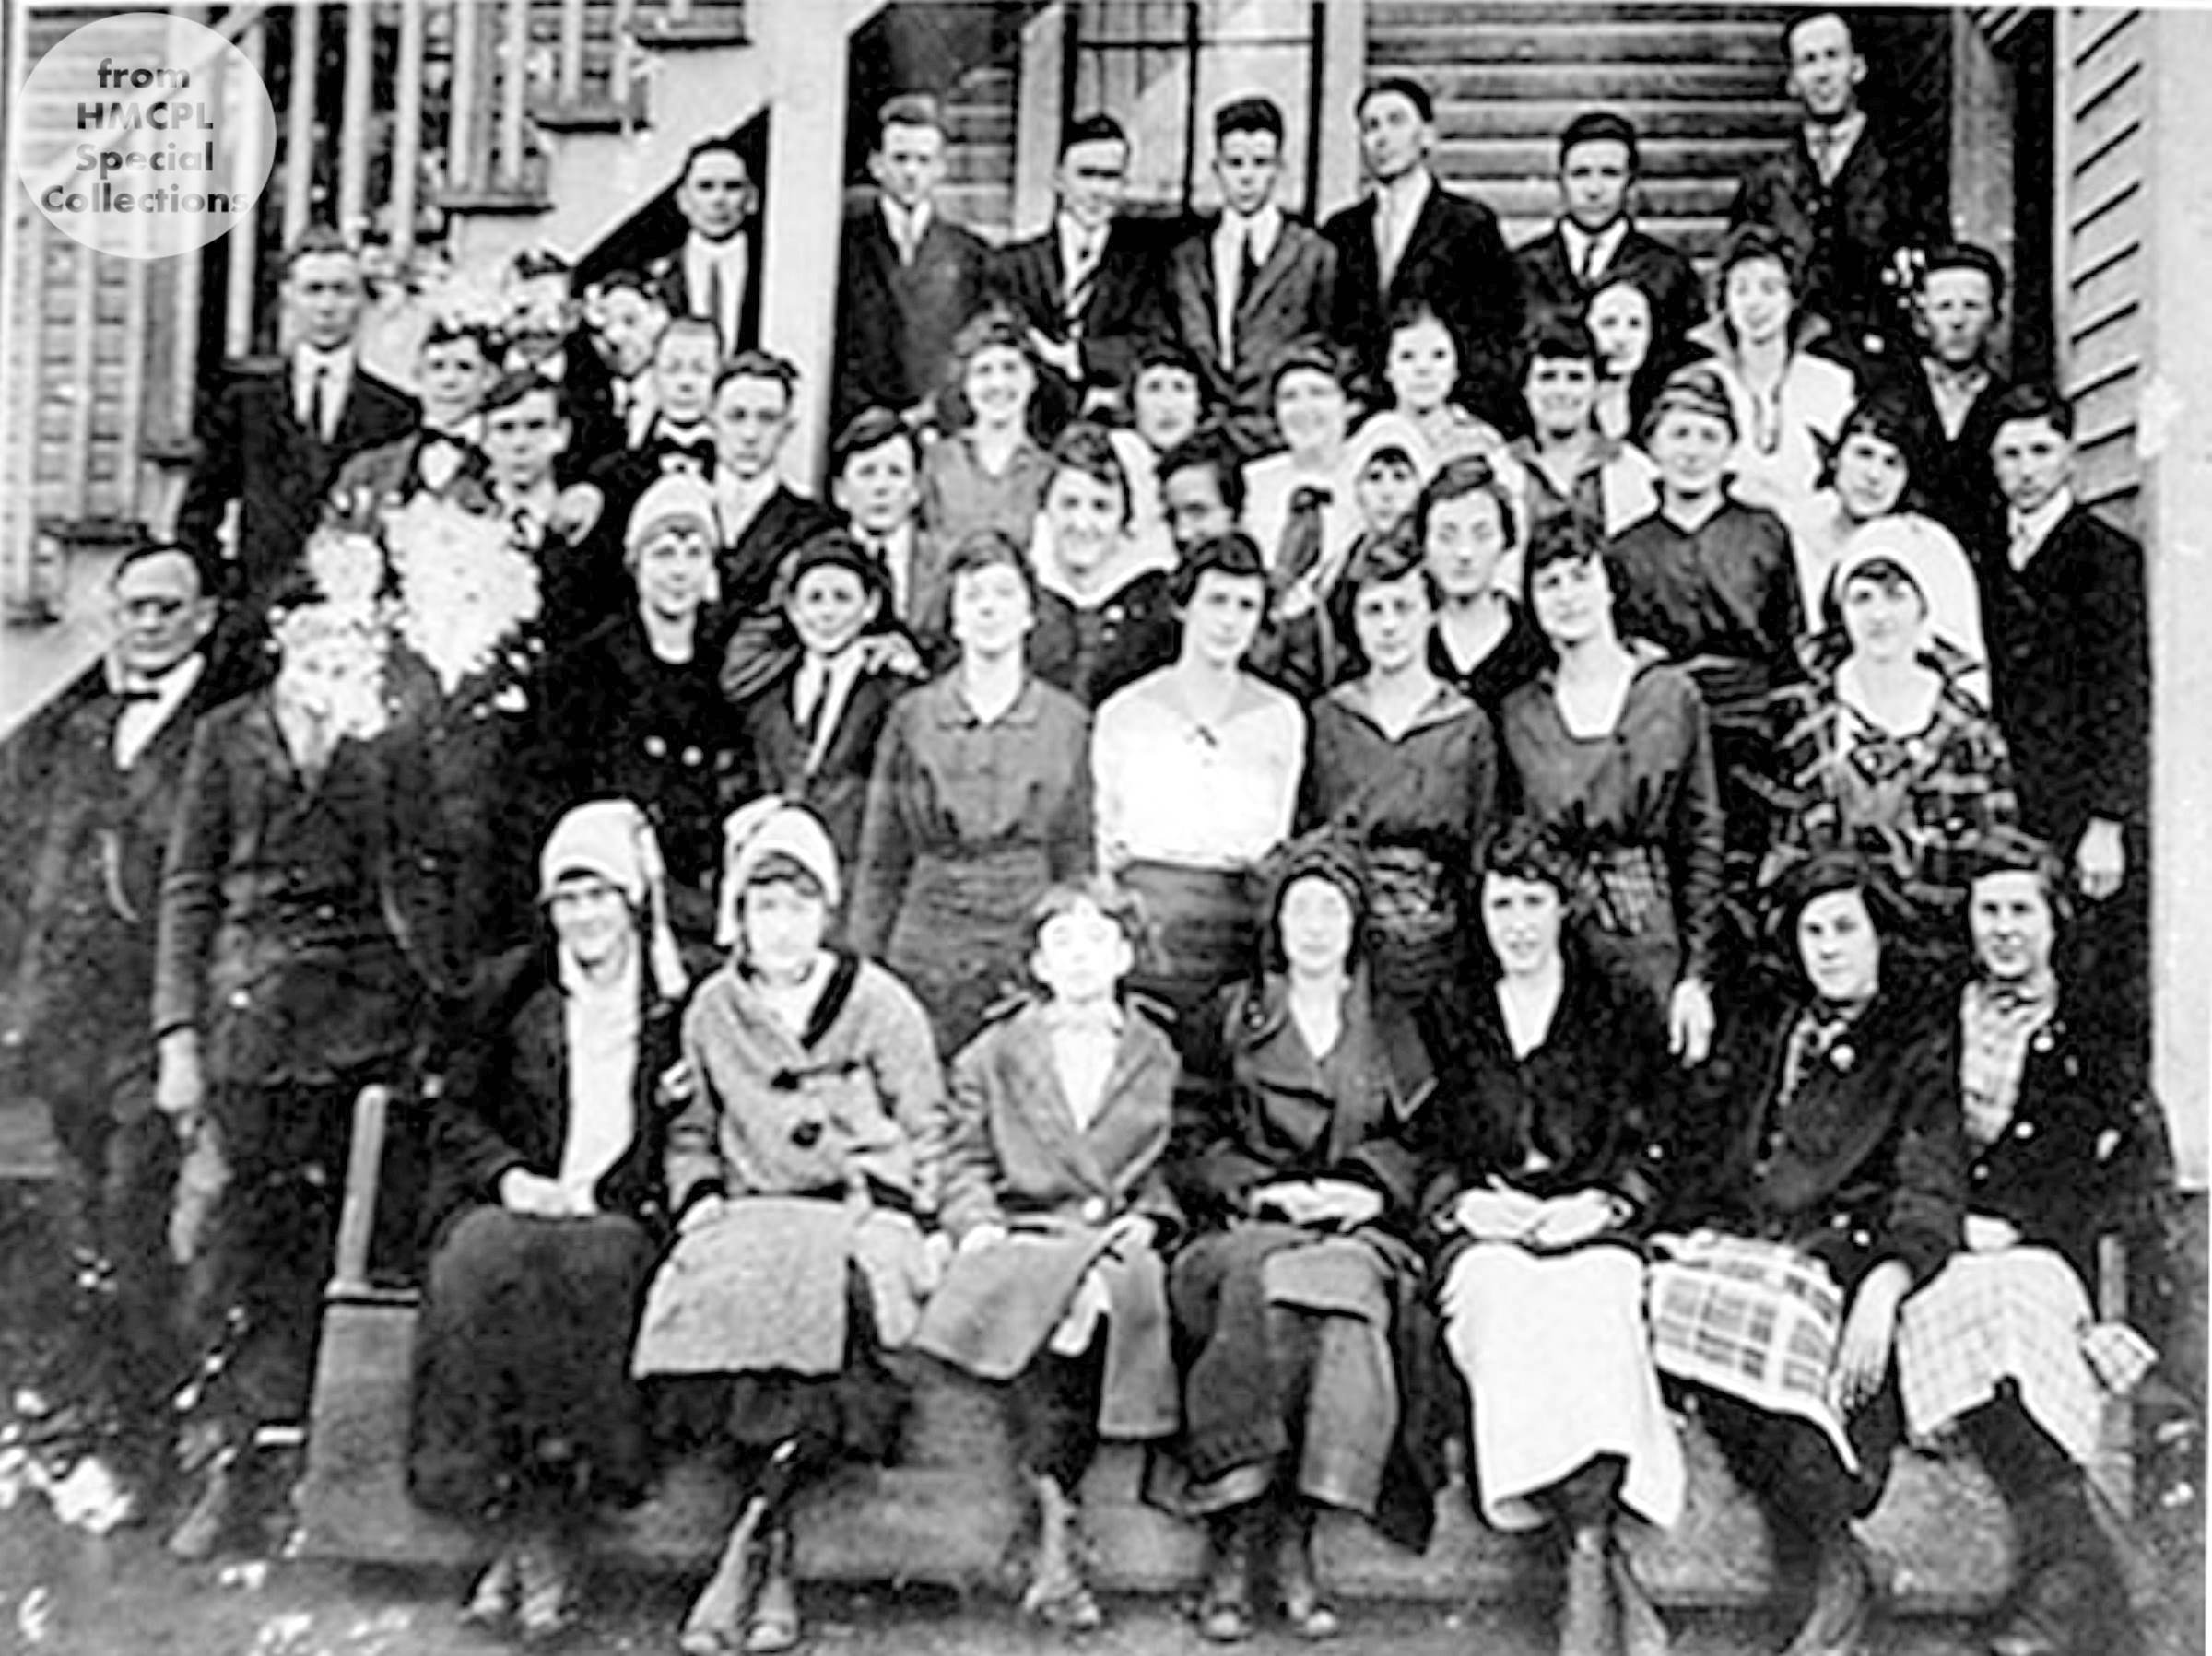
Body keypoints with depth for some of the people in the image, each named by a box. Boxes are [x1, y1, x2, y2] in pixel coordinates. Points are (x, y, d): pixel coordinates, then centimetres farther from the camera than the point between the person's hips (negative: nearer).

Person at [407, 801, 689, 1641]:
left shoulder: (684, 1005, 10)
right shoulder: (507, 987, 15)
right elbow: (455, 1115, 12)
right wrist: (512, 1178, -6)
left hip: (624, 1219, -2)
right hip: (506, 1207, 2)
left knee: (591, 1270, -35)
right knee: (486, 1267, -32)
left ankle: (552, 1534, -28)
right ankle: (508, 1521, -26)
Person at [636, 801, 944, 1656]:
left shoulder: (879, 1002, 6)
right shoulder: (711, 1010, 14)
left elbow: (927, 1131, 8)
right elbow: (690, 1131, 22)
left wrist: (879, 1201, -7)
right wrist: (700, 1195, 3)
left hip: (859, 1218, -2)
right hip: (748, 1218, 2)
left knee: (831, 1294, -36)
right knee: (717, 1291, -32)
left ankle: (747, 1544, -31)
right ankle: (775, 1563, -28)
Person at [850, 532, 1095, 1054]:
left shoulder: (1068, 721, 4)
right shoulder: (912, 717, 5)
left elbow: (1077, 858, 7)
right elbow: (881, 858, 7)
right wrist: (866, 965, 3)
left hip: (1033, 950, 0)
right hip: (929, 952, 0)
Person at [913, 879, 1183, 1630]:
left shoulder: (1158, 1056, 20)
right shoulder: (992, 1054, 19)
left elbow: (1167, 1170, 18)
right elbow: (965, 1160, 14)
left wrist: (1145, 1220, -1)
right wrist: (979, 1224, -4)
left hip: (1118, 1239, 0)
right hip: (1022, 1236, 0)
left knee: (1114, 1285, -36)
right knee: (1045, 1286, -37)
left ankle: (1054, 1540, -31)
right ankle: (1057, 1516, -35)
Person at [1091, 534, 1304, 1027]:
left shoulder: (1280, 717, 11)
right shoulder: (1123, 712, 8)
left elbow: (1281, 842, 15)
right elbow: (1100, 838, 10)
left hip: (1242, 920, 1)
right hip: (1143, 914, -1)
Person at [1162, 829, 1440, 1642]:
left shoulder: (1394, 1029, 20)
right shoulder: (1233, 1016, 16)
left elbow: (1427, 1149, 13)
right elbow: (1190, 1147, 9)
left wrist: (1371, 1189, -7)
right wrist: (1266, 1189, -7)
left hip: (1359, 1230, 1)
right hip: (1246, 1224, 0)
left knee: (1349, 1289, -35)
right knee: (1262, 1286, -36)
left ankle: (1288, 1532, -31)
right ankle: (1238, 1534, -33)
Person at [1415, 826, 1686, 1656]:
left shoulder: (1623, 1017, 19)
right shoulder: (1447, 1020, 22)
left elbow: (1652, 1148, 11)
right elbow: (1420, 1148, 15)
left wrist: (1600, 1202, -8)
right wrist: (1462, 1200, -4)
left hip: (1593, 1230, 0)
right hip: (1482, 1234, 1)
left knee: (1589, 1309, -35)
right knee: (1508, 1303, -34)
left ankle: (1585, 1574, -41)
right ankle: (1607, 1570, -38)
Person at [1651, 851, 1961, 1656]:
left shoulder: (1920, 1047, 11)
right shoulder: (1758, 1026, 24)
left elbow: (1930, 1193, 0)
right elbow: (1698, 1142, 20)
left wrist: (1884, 1283, -19)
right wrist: (1692, 1226, 0)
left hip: (1839, 1245, -4)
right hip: (1734, 1240, 4)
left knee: (1764, 1319, -35)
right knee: (1668, 1301, -29)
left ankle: (1836, 1573, -21)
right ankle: (1834, 1567, -22)